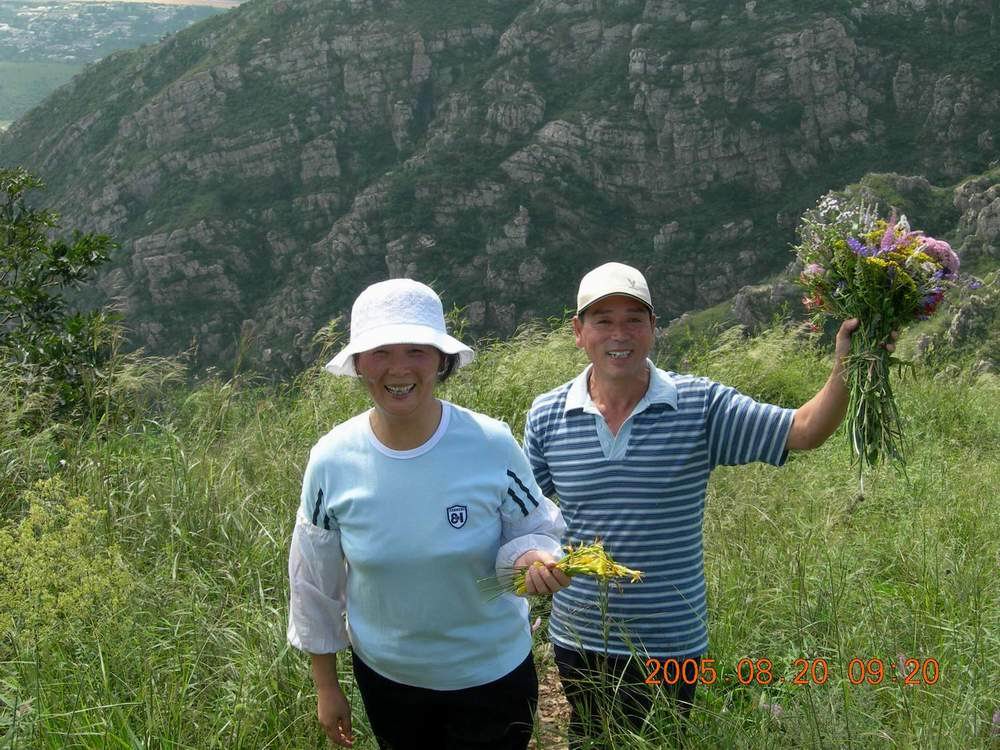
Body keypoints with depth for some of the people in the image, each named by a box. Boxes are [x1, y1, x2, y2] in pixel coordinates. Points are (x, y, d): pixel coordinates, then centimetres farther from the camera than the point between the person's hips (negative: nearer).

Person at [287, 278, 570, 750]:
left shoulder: (492, 445, -20)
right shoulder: (331, 460, -15)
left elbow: (534, 531, -6)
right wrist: (325, 685, 5)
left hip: (492, 672, -2)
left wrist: (533, 558, -31)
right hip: (384, 675, 2)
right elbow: (315, 579, -3)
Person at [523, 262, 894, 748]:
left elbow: (803, 432, -14)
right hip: (578, 640, 2)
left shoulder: (701, 406, -10)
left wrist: (844, 370, -28)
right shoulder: (547, 416, -5)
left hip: (672, 645, -2)